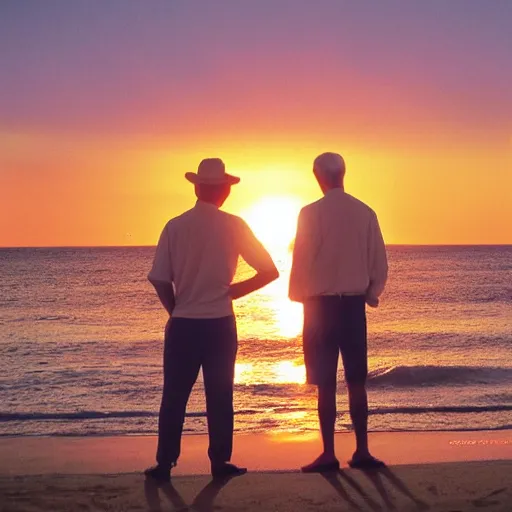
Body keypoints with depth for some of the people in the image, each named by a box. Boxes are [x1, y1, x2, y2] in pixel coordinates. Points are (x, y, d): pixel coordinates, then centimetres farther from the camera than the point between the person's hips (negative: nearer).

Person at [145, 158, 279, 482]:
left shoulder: (176, 226, -3)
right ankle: (220, 463, 15)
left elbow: (160, 280, -4)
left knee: (174, 396, 9)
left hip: (182, 324, 1)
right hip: (220, 324, 0)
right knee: (220, 396, 10)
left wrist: (177, 309, 12)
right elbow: (269, 271, -3)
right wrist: (231, 292, 6)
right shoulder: (233, 226, -3)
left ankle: (164, 465, 12)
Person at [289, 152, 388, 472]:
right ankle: (362, 451, 14)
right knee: (357, 382, 11)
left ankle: (329, 455, 5)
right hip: (354, 304, 3)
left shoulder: (311, 213, -9)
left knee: (326, 385, 2)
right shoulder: (366, 213, 1)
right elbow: (380, 263, 3)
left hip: (321, 305, -3)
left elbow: (302, 261, -7)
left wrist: (298, 296, 7)